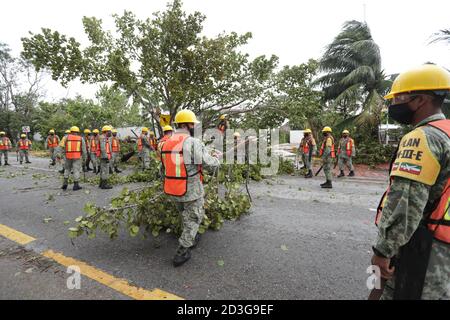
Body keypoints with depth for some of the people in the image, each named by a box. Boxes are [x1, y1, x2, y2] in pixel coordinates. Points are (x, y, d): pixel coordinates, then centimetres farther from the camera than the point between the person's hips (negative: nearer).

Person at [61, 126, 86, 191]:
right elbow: (84, 149, 0)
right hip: (77, 157, -1)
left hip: (68, 157, 2)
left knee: (67, 169, 18)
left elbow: (63, 147, 1)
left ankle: (65, 183, 12)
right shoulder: (81, 138, 2)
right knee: (76, 170, 0)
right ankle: (76, 185, 1)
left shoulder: (67, 137, 4)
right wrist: (84, 158, 6)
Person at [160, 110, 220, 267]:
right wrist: (216, 158, 8)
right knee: (193, 220, 14)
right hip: (191, 191, -7)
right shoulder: (193, 142, -18)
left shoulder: (166, 143, 4)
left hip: (173, 192, 7)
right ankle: (181, 253, 18)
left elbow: (164, 169, 11)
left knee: (186, 217, 28)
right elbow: (211, 163, -14)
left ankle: (191, 239, 46)